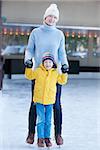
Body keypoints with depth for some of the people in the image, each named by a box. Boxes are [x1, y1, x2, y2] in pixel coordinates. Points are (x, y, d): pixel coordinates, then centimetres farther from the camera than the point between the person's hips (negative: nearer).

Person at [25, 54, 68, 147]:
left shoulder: (55, 73, 3)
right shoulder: (38, 71, -1)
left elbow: (62, 81, 6)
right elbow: (29, 76, 10)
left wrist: (64, 73, -4)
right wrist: (28, 68, 0)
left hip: (50, 100, 2)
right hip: (39, 100, -2)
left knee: (48, 121, 8)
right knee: (41, 120, -1)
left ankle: (47, 138, 18)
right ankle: (40, 138, 8)